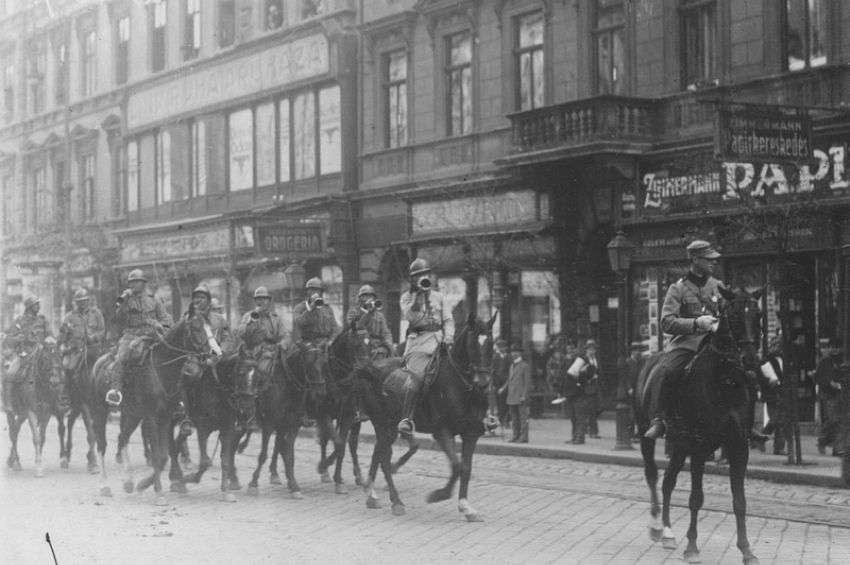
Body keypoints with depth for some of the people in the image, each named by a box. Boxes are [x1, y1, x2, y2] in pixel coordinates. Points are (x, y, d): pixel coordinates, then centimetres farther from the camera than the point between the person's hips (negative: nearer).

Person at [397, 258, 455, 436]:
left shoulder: (438, 297, 22)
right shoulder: (407, 298, 11)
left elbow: (448, 320, 17)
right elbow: (410, 316, -8)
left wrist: (448, 336, -1)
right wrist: (417, 295, -11)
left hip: (439, 339, 4)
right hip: (418, 340, -4)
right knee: (418, 376, -28)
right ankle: (406, 420, -32)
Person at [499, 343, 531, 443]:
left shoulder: (525, 366, -5)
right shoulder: (512, 366, 19)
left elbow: (528, 383, -9)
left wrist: (524, 395, -16)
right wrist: (503, 388, 10)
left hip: (521, 397, -8)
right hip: (512, 397, 8)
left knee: (523, 417, -6)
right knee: (514, 418, 10)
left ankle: (524, 437, -6)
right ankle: (516, 436, 15)